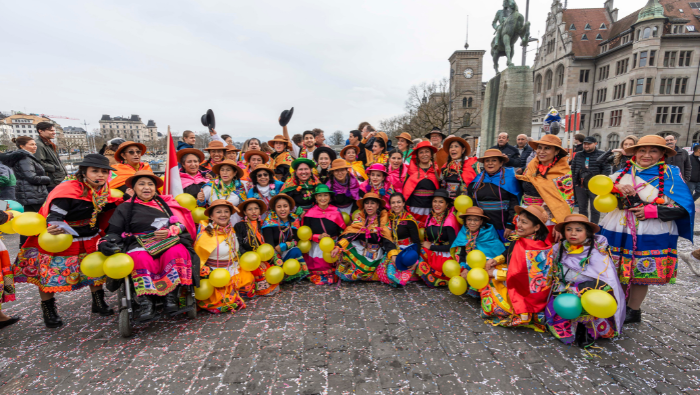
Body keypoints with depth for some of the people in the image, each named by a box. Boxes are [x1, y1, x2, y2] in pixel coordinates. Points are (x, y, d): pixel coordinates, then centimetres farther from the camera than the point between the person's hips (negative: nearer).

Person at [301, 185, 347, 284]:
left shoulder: (336, 211, 1)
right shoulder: (309, 213, -2)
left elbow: (342, 231, 2)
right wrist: (319, 237, -17)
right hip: (316, 249, -1)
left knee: (333, 278, -2)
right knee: (318, 278, -5)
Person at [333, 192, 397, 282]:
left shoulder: (384, 218, -4)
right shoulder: (359, 217, -2)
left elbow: (387, 239, -10)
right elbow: (350, 233, -13)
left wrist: (393, 255, -26)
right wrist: (338, 247, -28)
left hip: (376, 253, 1)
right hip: (360, 250, -1)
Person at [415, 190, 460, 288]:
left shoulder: (450, 220, -14)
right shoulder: (431, 217, 6)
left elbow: (453, 246, -17)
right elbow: (427, 238, 11)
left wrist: (431, 246, -12)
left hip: (444, 257, -7)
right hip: (432, 254, 7)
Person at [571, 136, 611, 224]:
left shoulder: (601, 155, -2)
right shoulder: (578, 155, 10)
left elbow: (606, 170, -5)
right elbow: (573, 169, 14)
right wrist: (574, 182, 7)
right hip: (580, 186, 4)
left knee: (595, 209, 4)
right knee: (582, 209, 12)